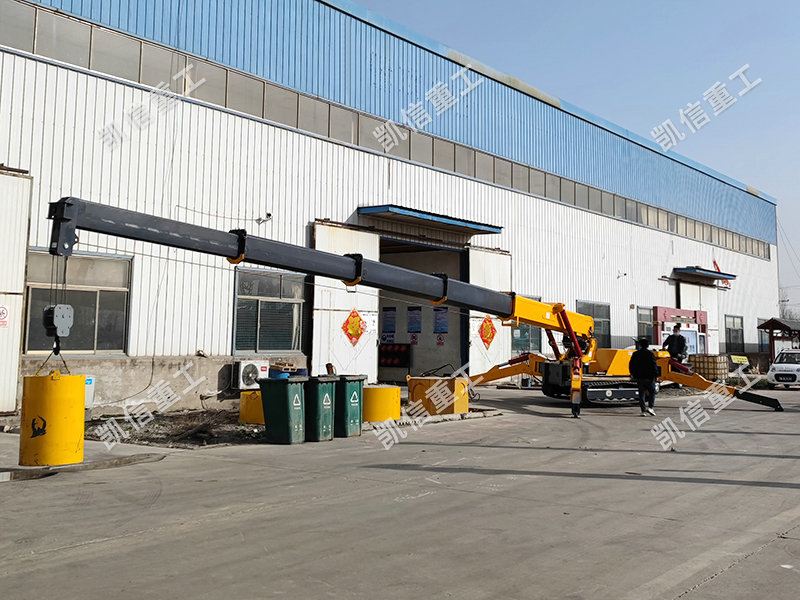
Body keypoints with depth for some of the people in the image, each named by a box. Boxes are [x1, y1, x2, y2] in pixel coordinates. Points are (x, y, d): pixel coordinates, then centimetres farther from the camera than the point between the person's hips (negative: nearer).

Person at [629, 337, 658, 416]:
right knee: (652, 392, 10)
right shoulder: (650, 354, -6)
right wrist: (655, 375, -7)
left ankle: (643, 410, 3)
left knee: (641, 394, 7)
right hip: (649, 377, -3)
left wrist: (633, 374, 23)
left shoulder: (635, 354, 6)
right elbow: (654, 365, -11)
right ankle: (650, 407, -6)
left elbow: (631, 365, 11)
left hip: (639, 377, 3)